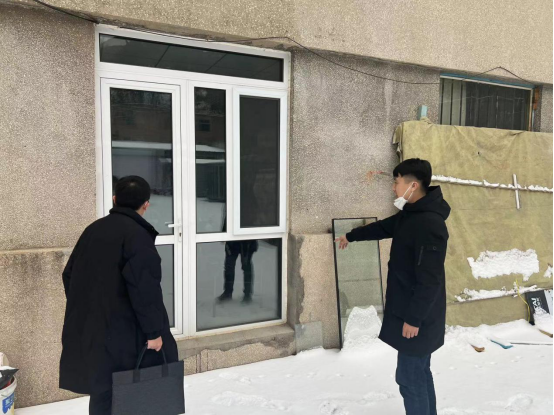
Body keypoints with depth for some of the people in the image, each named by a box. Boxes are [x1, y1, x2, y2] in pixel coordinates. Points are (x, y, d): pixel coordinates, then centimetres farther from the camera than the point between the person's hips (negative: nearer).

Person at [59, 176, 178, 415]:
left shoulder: (92, 230, 10)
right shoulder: (137, 234, -15)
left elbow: (70, 275, 16)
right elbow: (144, 288, -22)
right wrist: (154, 330, -16)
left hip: (89, 328, 8)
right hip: (125, 332, -7)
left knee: (103, 390, 17)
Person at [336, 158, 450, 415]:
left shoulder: (429, 224, -23)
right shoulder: (410, 214, 8)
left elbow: (429, 280, -25)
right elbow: (383, 227, 26)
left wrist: (414, 318, -20)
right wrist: (351, 236, 38)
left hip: (418, 317, -10)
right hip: (411, 311, 10)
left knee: (410, 378, 1)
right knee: (419, 373, 19)